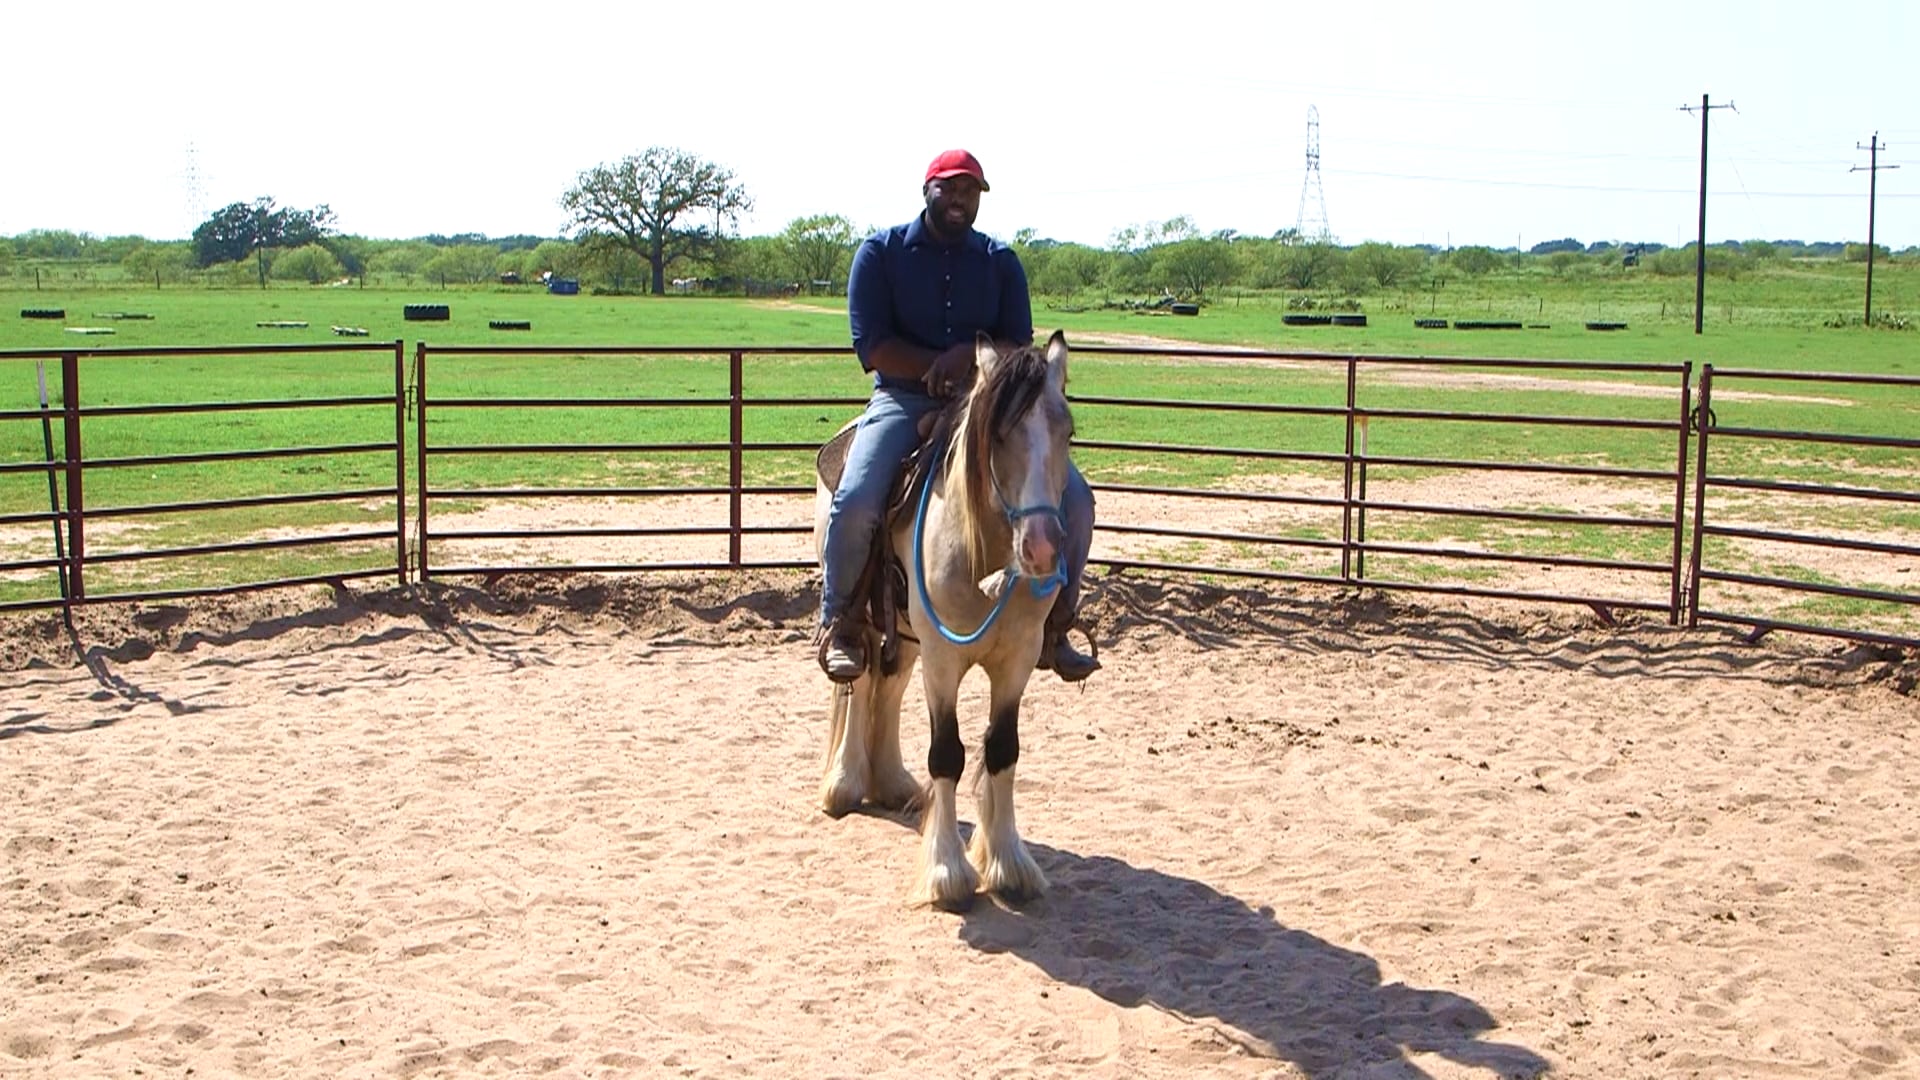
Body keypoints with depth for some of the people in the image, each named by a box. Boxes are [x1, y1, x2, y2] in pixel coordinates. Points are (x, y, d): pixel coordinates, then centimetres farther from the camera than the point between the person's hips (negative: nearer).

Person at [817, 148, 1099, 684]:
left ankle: (1052, 626, 6)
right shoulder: (880, 252, 2)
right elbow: (873, 347, -7)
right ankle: (841, 625, -5)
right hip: (903, 402, -3)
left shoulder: (1001, 262, 10)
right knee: (854, 503, -30)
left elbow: (1019, 347, 3)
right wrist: (942, 367, -16)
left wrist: (971, 356, -18)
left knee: (1074, 499, -13)